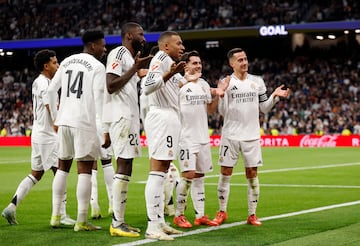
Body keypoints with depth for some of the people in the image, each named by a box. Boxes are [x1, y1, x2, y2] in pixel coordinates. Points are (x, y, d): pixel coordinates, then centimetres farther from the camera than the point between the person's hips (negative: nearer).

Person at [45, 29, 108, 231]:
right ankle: (81, 221, -6)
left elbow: (51, 91, 15)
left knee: (63, 167, 16)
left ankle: (56, 215, 17)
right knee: (85, 170, -4)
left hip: (64, 121, 6)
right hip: (85, 123, -6)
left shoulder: (67, 62, 14)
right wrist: (106, 131, -9)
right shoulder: (97, 67, -5)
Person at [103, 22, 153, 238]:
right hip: (121, 116, -10)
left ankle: (120, 220, 13)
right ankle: (117, 223, -12)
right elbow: (111, 86, -19)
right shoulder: (118, 54, -9)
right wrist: (135, 69, -17)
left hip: (129, 116, 10)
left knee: (126, 166, 10)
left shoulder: (131, 58, 20)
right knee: (124, 165, -12)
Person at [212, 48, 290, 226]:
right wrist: (222, 93, -19)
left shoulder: (257, 82, 7)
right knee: (225, 173, 1)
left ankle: (252, 215, 9)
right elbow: (222, 111, -5)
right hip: (230, 135, -2)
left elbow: (264, 108, 12)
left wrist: (275, 96, -3)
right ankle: (222, 212, 13)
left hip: (251, 136, 2)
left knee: (252, 174, 2)